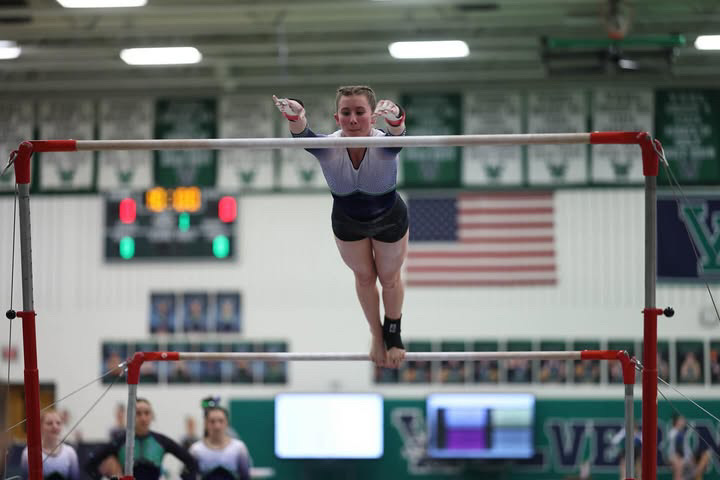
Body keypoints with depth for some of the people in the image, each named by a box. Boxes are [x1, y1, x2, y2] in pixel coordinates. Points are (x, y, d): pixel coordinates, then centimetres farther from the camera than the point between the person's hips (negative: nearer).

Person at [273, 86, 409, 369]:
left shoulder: (383, 144, -38)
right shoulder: (329, 148, -36)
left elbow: (398, 134, -62)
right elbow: (303, 136, -56)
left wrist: (394, 118, -87)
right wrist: (294, 117, -81)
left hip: (390, 220, -1)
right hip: (347, 222, 2)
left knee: (389, 278, 20)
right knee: (364, 277, 23)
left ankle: (393, 334, 49)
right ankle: (377, 336, 49)